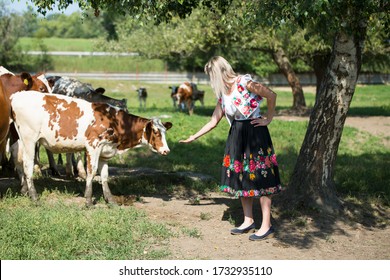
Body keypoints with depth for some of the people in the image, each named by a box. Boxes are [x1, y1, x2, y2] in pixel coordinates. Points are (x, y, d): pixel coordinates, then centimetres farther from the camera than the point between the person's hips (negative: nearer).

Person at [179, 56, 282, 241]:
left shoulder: (244, 83, -14)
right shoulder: (222, 94, 9)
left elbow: (271, 95, -11)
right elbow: (214, 121, 15)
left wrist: (268, 119, -6)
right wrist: (193, 137, 16)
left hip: (255, 133, -8)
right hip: (237, 135, 8)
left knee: (259, 179, -4)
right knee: (240, 178, 10)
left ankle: (266, 226, 2)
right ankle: (248, 222, 21)